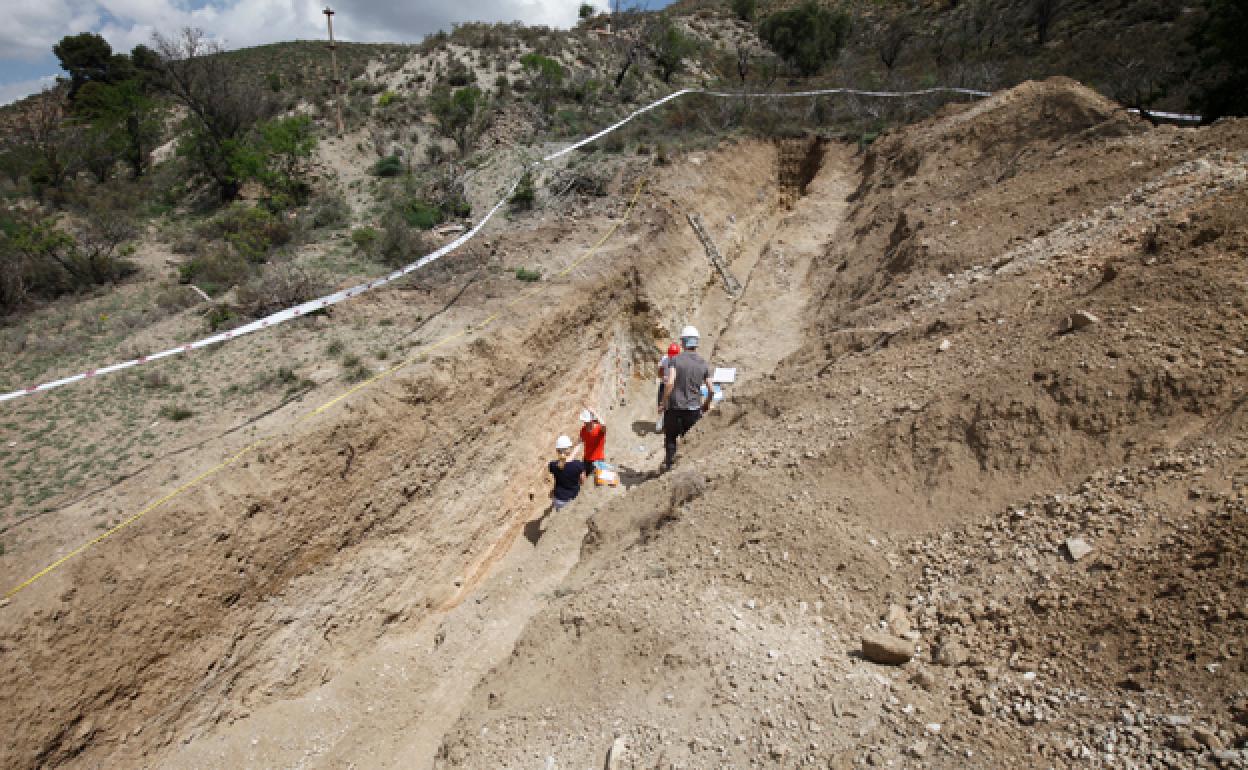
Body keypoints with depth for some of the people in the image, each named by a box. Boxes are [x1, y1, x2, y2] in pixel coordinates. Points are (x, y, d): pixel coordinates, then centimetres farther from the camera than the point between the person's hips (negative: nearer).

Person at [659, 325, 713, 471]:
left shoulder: (675, 360, -7)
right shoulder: (703, 364, 1)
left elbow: (669, 383, -19)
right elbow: (711, 390, 0)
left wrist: (663, 402, -8)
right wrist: (706, 404, 18)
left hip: (674, 407, -2)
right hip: (693, 409, 2)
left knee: (670, 438, 14)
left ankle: (669, 464, 11)